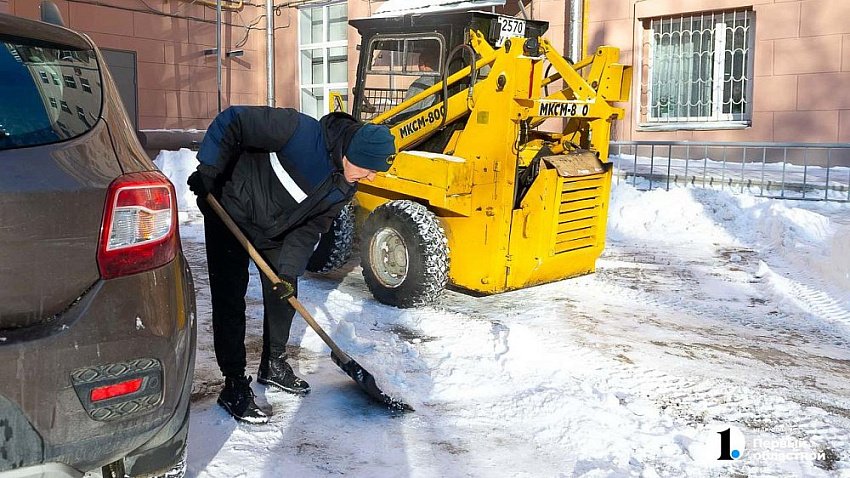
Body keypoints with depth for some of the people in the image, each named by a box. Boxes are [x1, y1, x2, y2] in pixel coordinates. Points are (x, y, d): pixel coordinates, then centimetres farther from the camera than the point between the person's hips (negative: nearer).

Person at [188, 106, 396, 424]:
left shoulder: (344, 187, -9)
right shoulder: (302, 132, -33)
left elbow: (311, 228, -6)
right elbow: (232, 121, -29)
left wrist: (289, 270, -16)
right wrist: (208, 171, -29)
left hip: (274, 230, 7)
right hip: (230, 214, -7)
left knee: (284, 295, 12)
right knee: (230, 299, -7)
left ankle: (273, 365, 32)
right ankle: (234, 386, 2)